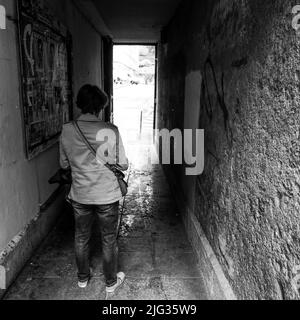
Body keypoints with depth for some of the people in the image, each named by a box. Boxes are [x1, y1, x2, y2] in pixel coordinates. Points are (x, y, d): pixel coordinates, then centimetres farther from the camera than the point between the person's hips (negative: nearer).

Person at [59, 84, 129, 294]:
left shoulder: (67, 130, -8)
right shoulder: (110, 130, -18)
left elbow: (64, 164, 3)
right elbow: (123, 165, -12)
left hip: (79, 196, 3)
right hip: (107, 196, -3)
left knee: (81, 238, 22)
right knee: (109, 240, 15)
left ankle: (83, 278, 42)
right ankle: (111, 282, 33)